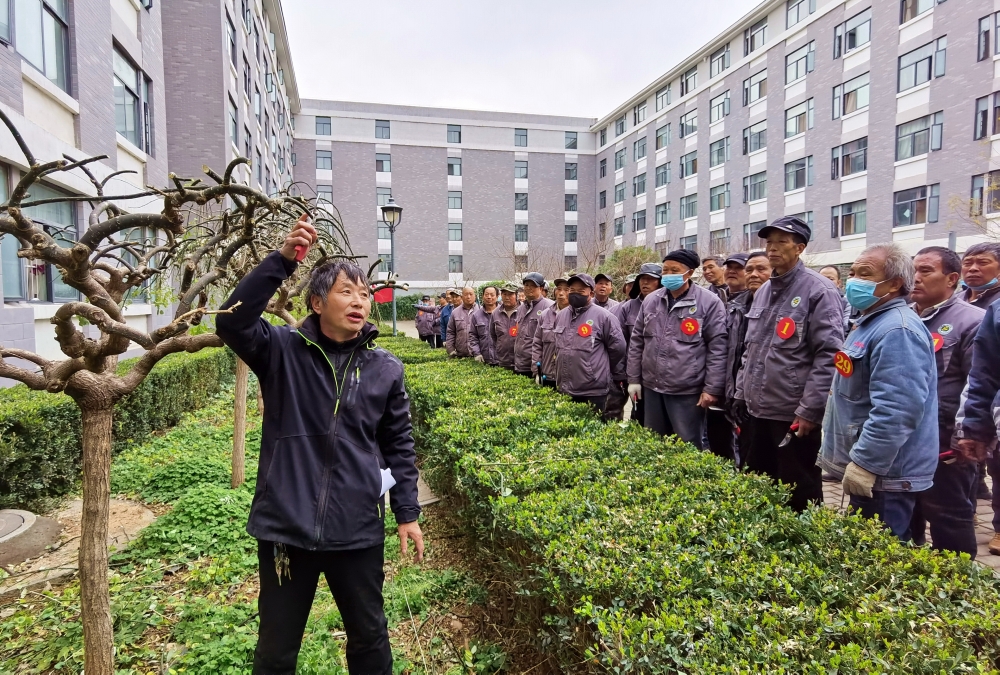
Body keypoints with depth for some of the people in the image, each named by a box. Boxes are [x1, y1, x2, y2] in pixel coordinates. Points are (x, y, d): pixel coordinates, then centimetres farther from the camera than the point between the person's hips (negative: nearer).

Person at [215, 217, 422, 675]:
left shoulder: (385, 369, -2)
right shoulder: (283, 351, -6)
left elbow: (399, 445, 5)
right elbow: (231, 322, -23)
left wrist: (408, 513, 5)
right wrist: (282, 260, -29)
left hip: (358, 531, 2)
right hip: (286, 526, -1)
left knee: (369, 638, 22)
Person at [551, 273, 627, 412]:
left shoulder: (603, 316, -8)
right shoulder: (560, 316, 10)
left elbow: (618, 348, -4)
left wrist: (617, 378, 3)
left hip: (594, 391, -6)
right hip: (564, 390, 6)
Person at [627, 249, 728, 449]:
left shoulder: (709, 302, -7)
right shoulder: (650, 300, 7)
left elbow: (717, 348, -9)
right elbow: (637, 342, 11)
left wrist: (712, 388, -12)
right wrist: (633, 379, 8)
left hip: (688, 391, -5)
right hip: (652, 388, 5)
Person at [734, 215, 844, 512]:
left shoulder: (819, 291, -11)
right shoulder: (763, 291, 12)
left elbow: (829, 355, -16)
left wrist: (810, 410, -19)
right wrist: (741, 393, 15)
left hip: (794, 415, -7)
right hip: (756, 410, 8)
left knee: (799, 496, 7)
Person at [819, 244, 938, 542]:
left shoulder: (897, 330, -21)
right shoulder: (872, 322, 14)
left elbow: (897, 410, -29)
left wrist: (864, 462, -26)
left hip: (883, 471, -11)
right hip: (865, 464, 11)